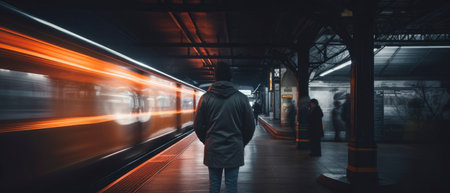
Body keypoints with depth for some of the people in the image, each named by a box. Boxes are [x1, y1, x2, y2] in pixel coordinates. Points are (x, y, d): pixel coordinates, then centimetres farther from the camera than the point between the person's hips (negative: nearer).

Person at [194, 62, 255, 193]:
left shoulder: (205, 98, -3)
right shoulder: (241, 98, -4)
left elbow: (198, 125, 2)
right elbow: (250, 126, 1)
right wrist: (242, 143, 16)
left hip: (213, 149, 1)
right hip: (234, 150, 0)